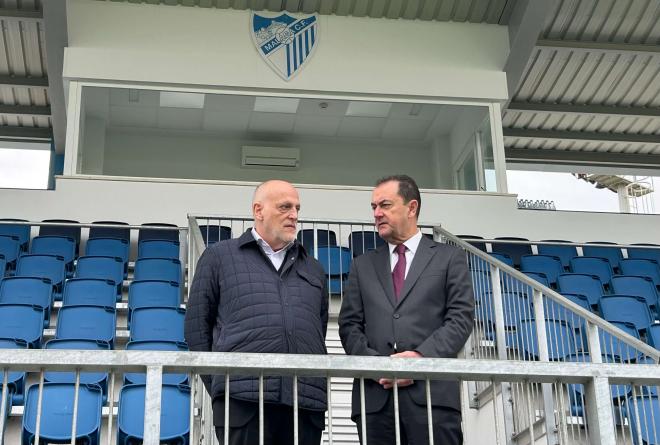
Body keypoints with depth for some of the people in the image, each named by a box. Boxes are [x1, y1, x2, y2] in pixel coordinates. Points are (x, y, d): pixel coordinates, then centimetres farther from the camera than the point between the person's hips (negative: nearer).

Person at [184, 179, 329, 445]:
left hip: (307, 403, 3)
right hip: (244, 397, -3)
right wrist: (218, 385, 3)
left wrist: (316, 389, 10)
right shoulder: (219, 256, 13)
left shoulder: (313, 269, 24)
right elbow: (197, 324, 9)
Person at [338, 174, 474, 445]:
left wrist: (421, 357, -13)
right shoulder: (363, 265, 22)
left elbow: (461, 317, 3)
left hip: (432, 391, -2)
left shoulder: (449, 258, 14)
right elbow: (349, 325, 13)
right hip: (375, 395, 2)